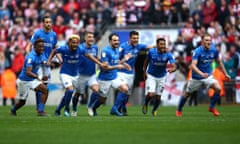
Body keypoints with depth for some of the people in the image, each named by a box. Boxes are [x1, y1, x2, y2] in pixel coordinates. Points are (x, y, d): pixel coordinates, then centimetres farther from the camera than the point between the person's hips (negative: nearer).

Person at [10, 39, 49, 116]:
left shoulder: (41, 55, -2)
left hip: (33, 80, 7)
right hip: (24, 81, -7)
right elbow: (28, 72, -35)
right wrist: (38, 77, -48)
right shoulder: (31, 57, -28)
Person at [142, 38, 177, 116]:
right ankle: (145, 104, 14)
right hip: (151, 76, -1)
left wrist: (171, 69, -48)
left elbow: (174, 67, -25)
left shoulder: (168, 54, -19)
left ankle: (154, 110, 38)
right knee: (151, 94, -19)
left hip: (162, 77, 2)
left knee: (158, 97, 8)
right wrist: (144, 72, 3)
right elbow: (146, 60, 4)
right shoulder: (151, 52, -17)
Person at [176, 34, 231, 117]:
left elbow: (219, 62, 10)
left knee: (218, 88, -19)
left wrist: (225, 74, 11)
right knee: (187, 94, 10)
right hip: (196, 77, -3)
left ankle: (212, 107, 1)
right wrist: (201, 73, -50)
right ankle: (179, 110, 36)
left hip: (208, 76, 3)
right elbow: (193, 65, -35)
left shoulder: (214, 50, -8)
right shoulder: (197, 51, -24)